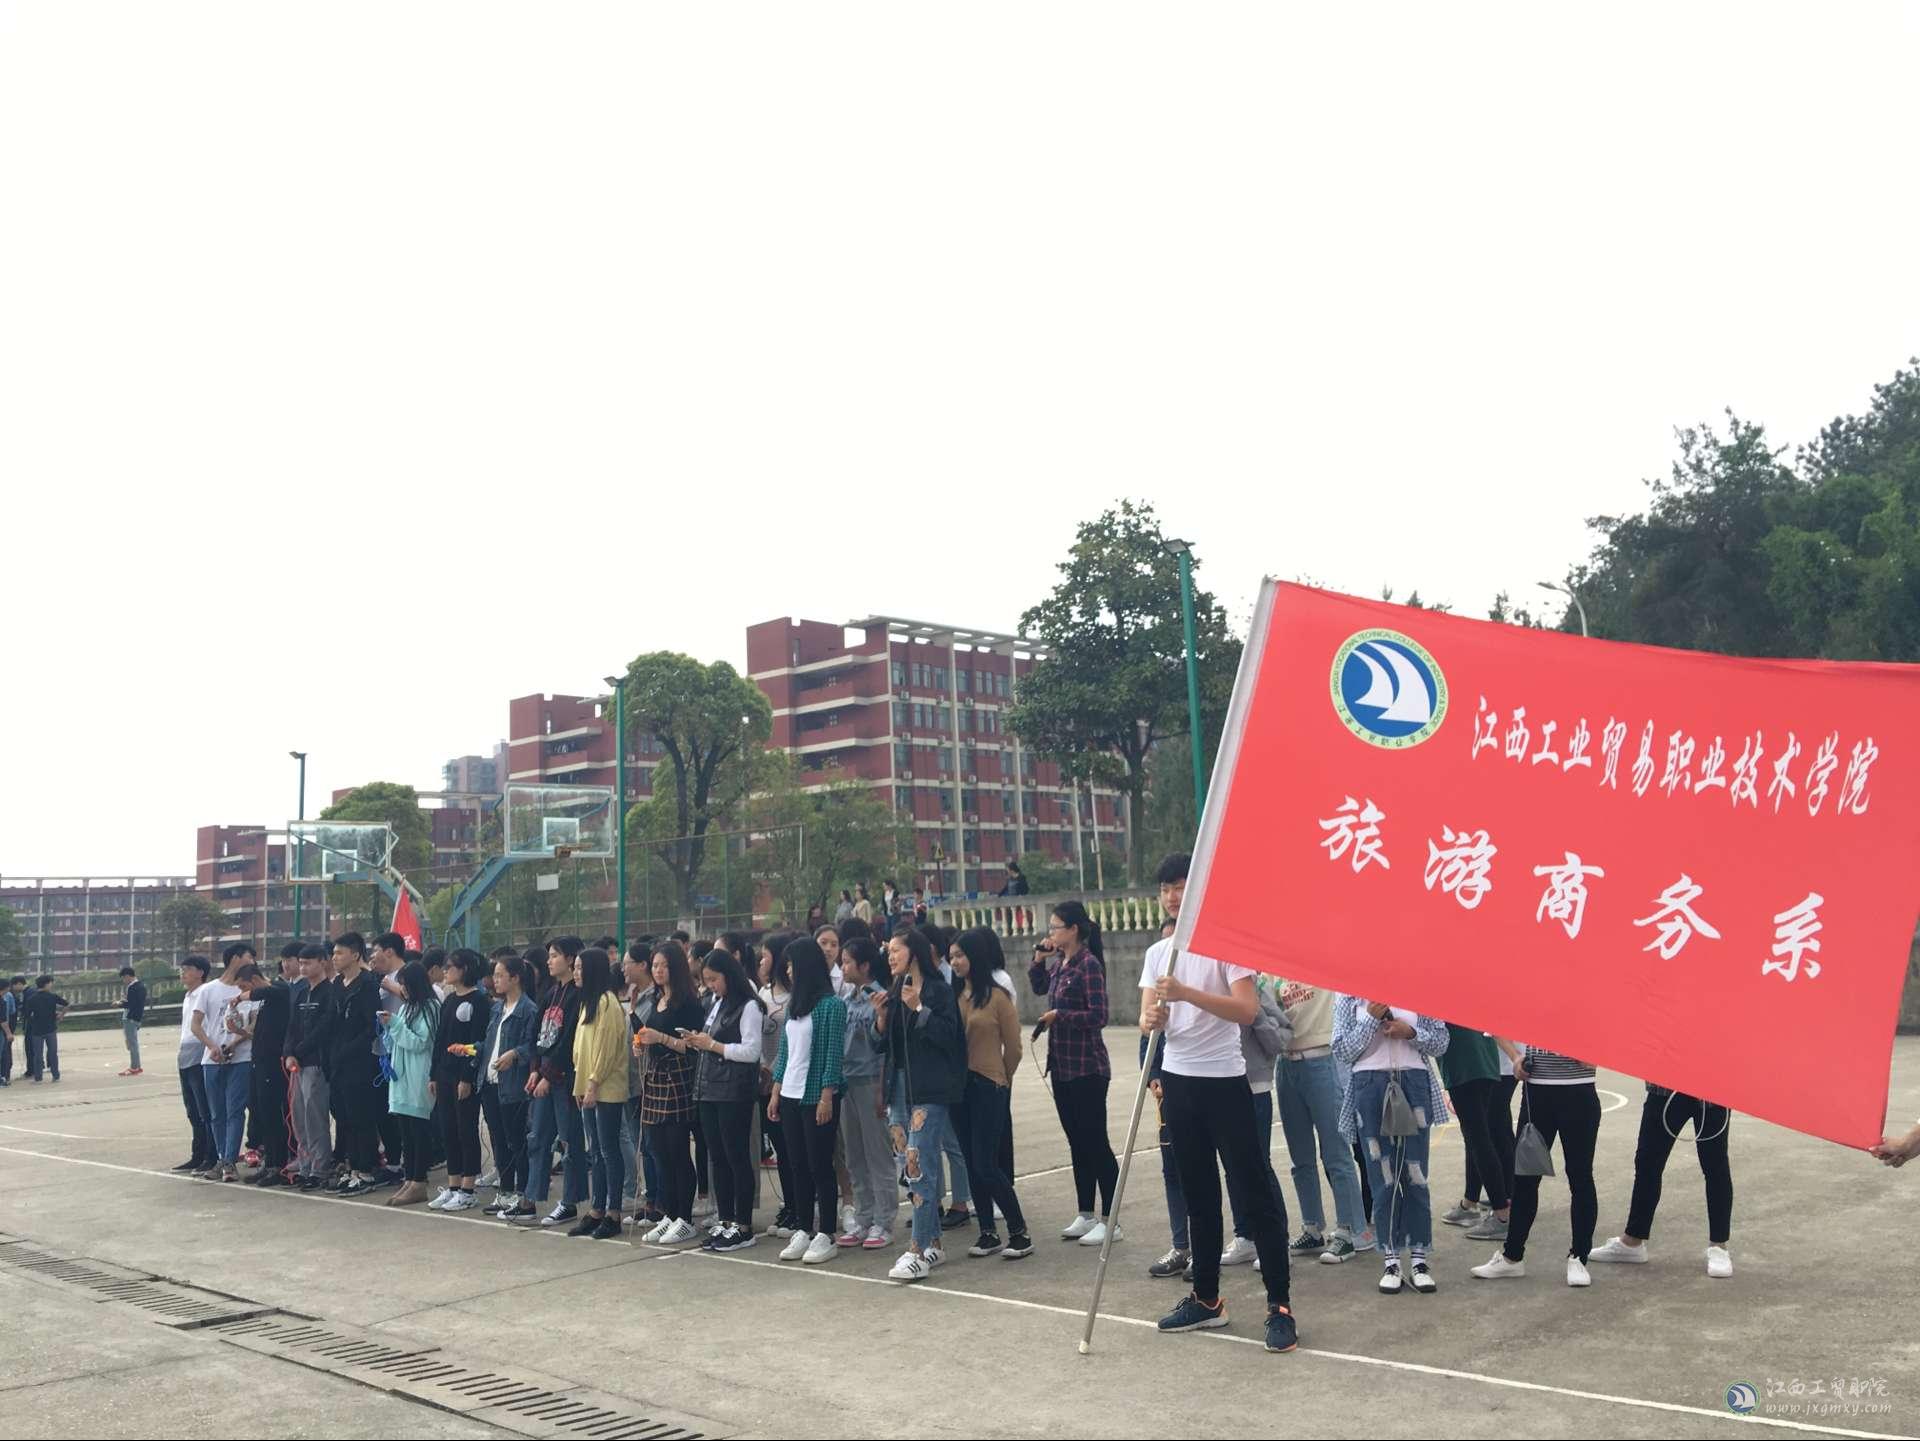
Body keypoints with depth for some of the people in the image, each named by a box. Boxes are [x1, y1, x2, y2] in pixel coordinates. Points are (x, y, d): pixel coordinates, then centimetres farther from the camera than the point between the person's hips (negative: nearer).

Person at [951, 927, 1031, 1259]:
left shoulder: (998, 997, -9)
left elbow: (1013, 1048, -2)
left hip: (989, 1088, -6)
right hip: (959, 1086, 6)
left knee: (986, 1166, -6)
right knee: (972, 1163, 10)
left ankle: (1020, 1233, 8)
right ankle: (988, 1234, 21)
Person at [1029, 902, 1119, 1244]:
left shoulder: (1089, 965, -15)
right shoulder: (1059, 964, 9)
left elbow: (1098, 1016, -19)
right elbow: (1039, 988, 27)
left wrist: (1059, 1016, -12)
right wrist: (1038, 959, 12)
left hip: (1087, 1068, -9)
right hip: (1062, 1065, 9)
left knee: (1095, 1143, -2)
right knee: (1077, 1143, 14)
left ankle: (1109, 1220, 5)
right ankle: (1086, 1215, 23)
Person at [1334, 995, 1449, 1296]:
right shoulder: (1348, 1000, 4)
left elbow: (1441, 1042, 7)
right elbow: (1342, 1049, -3)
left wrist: (1410, 1032, -9)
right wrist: (1371, 1018, -11)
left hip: (1413, 1083, 1)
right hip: (1370, 1087, -1)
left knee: (1415, 1175, 3)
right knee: (1382, 1176, 2)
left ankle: (1418, 1257, 11)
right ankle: (1390, 1258, 10)